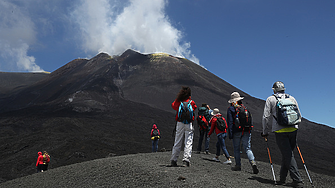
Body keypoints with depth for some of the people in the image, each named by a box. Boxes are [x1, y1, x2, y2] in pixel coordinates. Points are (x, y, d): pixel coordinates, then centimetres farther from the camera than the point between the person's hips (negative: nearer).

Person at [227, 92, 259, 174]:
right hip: (246, 131, 3)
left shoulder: (230, 109, 0)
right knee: (247, 148, 2)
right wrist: (249, 131, 18)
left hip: (237, 131, -3)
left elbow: (230, 122, -6)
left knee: (236, 149, 8)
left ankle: (238, 165, 11)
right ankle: (253, 162, -17)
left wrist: (230, 134, -6)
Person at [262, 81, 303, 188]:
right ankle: (282, 178, 18)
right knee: (287, 154, 13)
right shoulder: (291, 98, 15)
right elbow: (299, 115, 17)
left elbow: (266, 117, 2)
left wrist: (265, 132, 10)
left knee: (288, 156, -2)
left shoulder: (270, 99, 5)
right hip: (293, 130, 4)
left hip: (280, 131, -4)